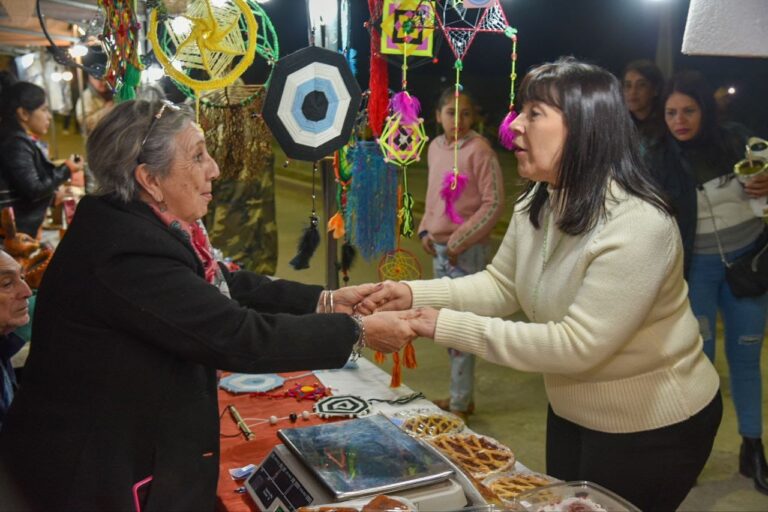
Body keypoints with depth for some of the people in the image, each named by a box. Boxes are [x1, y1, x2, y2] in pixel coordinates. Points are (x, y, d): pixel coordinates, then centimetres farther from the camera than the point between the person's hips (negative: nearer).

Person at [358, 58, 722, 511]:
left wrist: (449, 327, -33)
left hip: (651, 425, -8)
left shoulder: (636, 226, -32)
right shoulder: (537, 202, -4)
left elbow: (577, 345, -33)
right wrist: (415, 294, -16)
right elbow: (500, 285, 1)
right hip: (572, 412, 8)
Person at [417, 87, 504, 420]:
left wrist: (461, 240, -16)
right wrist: (426, 229, 6)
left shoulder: (479, 150, -13)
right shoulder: (435, 147, 8)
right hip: (439, 248, 7)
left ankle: (460, 404, 10)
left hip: (467, 251, -7)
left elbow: (494, 203, -14)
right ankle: (461, 395, 29)